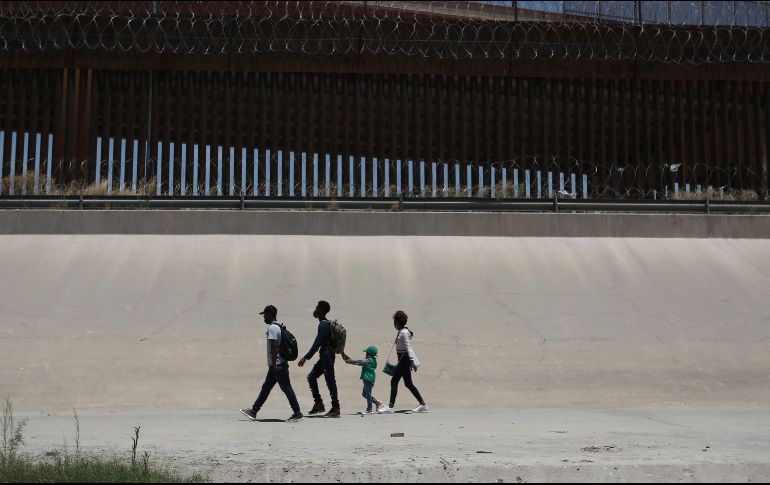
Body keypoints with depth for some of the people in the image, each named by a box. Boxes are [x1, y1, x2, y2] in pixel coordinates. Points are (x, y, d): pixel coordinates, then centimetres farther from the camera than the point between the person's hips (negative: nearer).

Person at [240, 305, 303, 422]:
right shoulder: (278, 326, 16)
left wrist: (274, 364, -22)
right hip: (276, 365, 10)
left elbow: (274, 346, -22)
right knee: (266, 388, 13)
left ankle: (297, 413, -1)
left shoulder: (272, 328, -15)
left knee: (286, 388, -5)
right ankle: (253, 411, 18)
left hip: (277, 364, -10)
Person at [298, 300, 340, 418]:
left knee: (330, 381, -6)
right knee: (311, 377, 12)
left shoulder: (323, 325, -15)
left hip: (327, 356, -10)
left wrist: (306, 358, -21)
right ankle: (318, 404, 12)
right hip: (325, 356, 10)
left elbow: (317, 343, -20)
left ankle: (335, 408, -3)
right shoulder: (327, 324, 14)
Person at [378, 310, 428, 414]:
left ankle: (390, 407, -7)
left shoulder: (403, 332, -14)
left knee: (394, 381, -8)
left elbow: (408, 347, -21)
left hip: (404, 360, -10)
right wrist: (411, 362, 24)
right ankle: (423, 404, 13)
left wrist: (412, 361, -26)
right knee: (408, 383, 11)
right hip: (403, 360, 10)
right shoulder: (402, 331, 15)